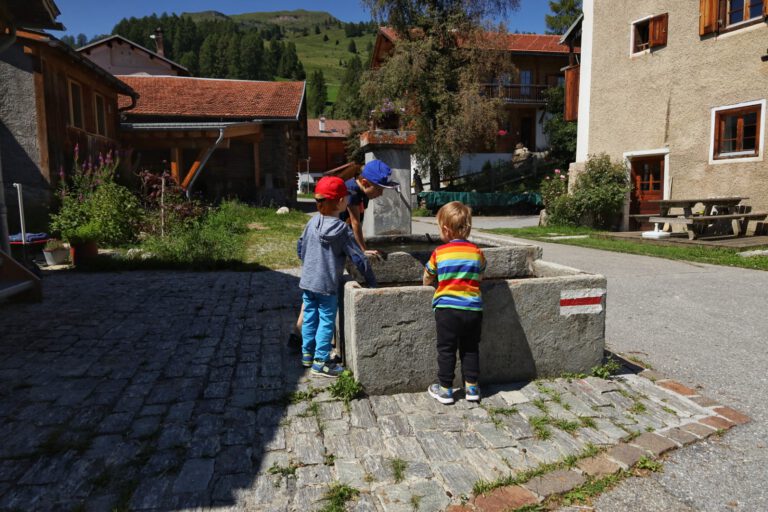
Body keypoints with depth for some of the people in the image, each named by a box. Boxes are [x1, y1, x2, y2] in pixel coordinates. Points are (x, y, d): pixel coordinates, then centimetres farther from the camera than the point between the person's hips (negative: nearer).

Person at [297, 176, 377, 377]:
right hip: (327, 286, -5)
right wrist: (372, 282, -4)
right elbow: (358, 259, -14)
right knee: (326, 321, 5)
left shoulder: (312, 223, 0)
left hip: (307, 282, 6)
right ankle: (320, 361, 9)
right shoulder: (342, 229, -15)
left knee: (310, 318, 16)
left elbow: (300, 247, 11)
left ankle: (307, 354, 28)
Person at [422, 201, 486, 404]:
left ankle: (445, 389, 17)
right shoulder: (477, 252, 2)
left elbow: (427, 279, 8)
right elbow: (480, 277, 14)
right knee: (470, 349, 16)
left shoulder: (439, 252, -4)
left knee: (446, 350, 10)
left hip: (446, 308, -2)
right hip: (473, 309, 3)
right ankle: (472, 387, 24)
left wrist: (428, 284, 29)